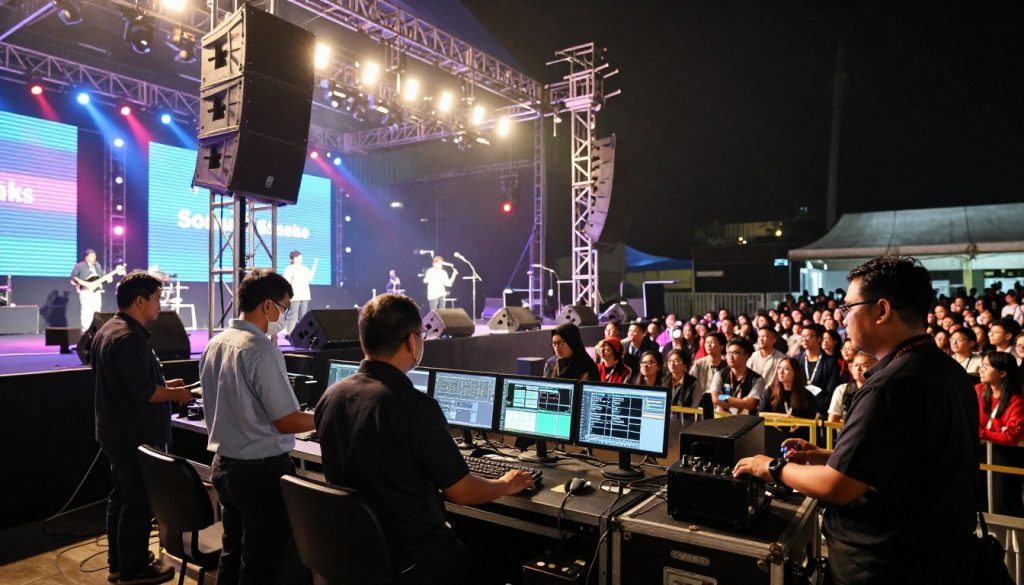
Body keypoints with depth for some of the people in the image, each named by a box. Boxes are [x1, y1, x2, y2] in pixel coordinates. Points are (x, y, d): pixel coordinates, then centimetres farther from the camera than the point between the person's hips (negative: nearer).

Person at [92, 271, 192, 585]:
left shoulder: (107, 331, 11)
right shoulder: (130, 338, -24)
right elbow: (141, 391, -28)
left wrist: (163, 384, 14)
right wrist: (175, 394, -12)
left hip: (116, 431, 11)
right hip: (136, 436, -11)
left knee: (122, 495, 20)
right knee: (138, 501, 2)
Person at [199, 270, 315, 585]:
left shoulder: (214, 345, 4)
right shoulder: (262, 349, -21)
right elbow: (286, 422, -20)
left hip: (224, 464, 8)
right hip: (262, 469, -8)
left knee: (232, 556, 20)